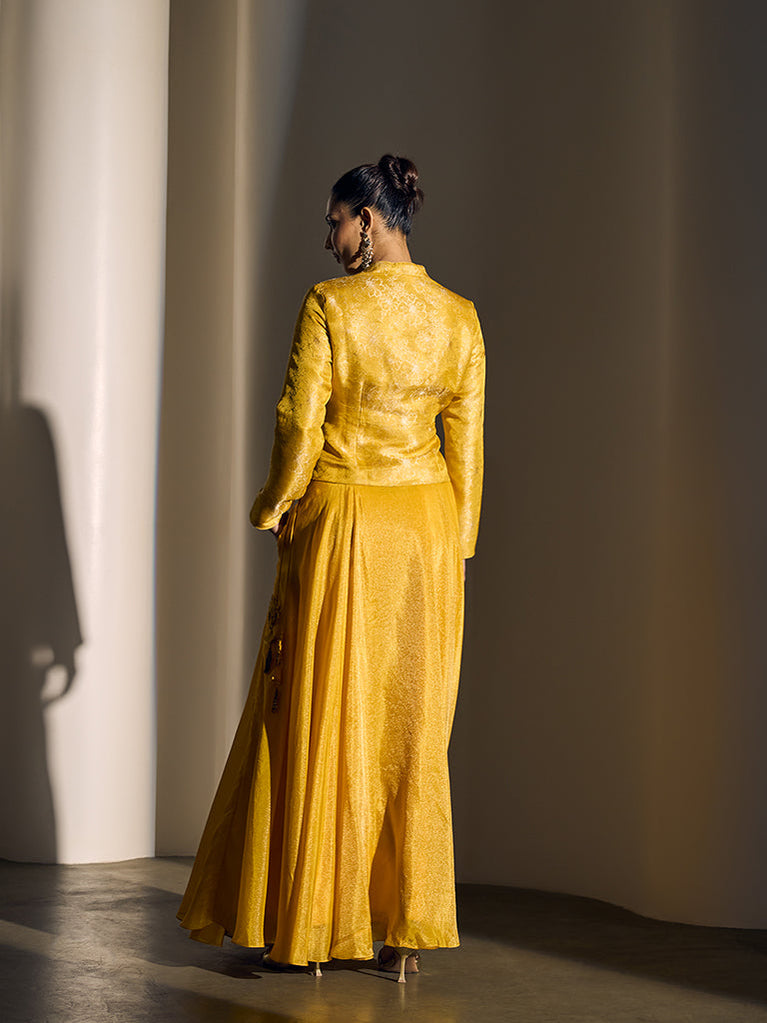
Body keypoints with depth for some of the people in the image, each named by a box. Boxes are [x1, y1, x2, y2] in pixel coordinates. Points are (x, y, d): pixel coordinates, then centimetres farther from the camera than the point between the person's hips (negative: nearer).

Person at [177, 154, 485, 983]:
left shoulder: (329, 305, -10)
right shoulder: (459, 317, 3)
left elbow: (299, 424, -10)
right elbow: (466, 442, 5)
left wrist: (275, 509, 5)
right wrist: (454, 549, 12)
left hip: (340, 521, -4)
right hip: (426, 525, 4)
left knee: (318, 718, 4)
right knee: (411, 726, 8)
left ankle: (305, 922, 10)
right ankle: (405, 931, 10)